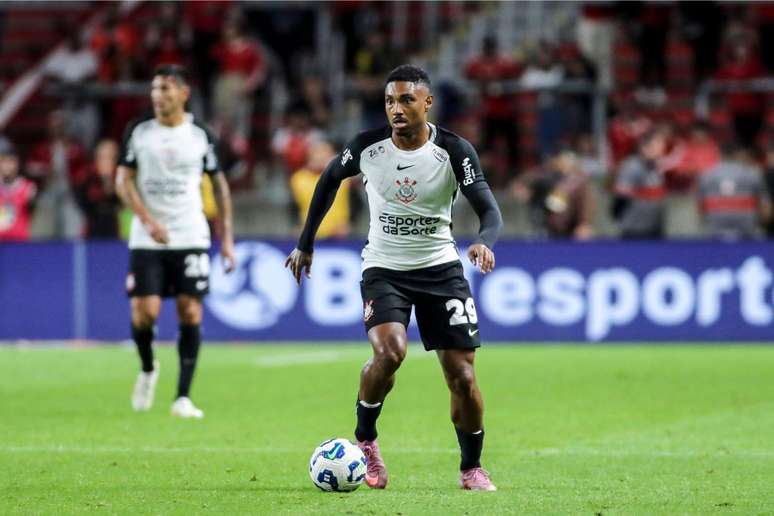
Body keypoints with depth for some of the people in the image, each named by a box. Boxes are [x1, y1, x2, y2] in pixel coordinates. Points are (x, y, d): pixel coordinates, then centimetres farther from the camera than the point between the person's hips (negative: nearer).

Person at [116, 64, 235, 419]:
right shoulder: (138, 132, 2)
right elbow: (123, 180, 0)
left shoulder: (200, 135, 3)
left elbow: (219, 183, 11)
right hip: (147, 239, 0)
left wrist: (227, 237, 6)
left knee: (190, 312, -7)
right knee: (144, 311, -10)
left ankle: (183, 397, -3)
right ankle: (147, 370, 21)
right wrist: (148, 220, -15)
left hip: (190, 238, 0)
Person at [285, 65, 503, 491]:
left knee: (462, 375, -2)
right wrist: (305, 244, 12)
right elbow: (330, 179, 10)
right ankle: (365, 438, -2)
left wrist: (484, 242, -42)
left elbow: (490, 211, -18)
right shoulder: (367, 147, -10)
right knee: (390, 351, -28)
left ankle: (471, 469, 19)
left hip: (441, 268, 1)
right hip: (383, 268, -1)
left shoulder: (454, 151, -14)